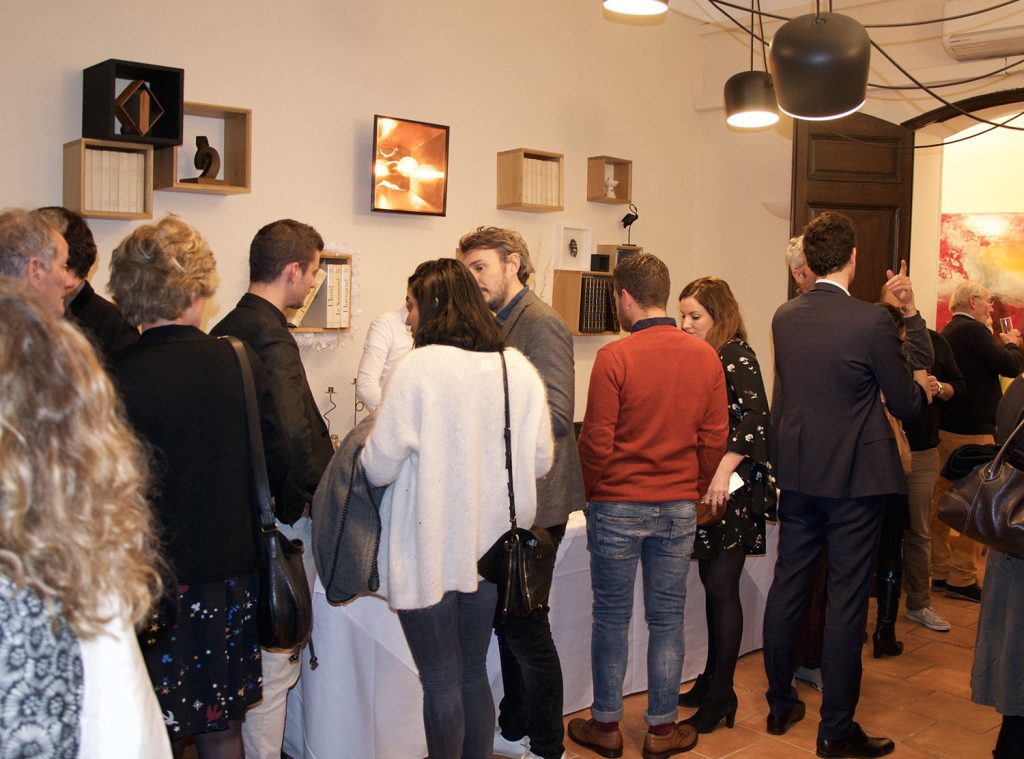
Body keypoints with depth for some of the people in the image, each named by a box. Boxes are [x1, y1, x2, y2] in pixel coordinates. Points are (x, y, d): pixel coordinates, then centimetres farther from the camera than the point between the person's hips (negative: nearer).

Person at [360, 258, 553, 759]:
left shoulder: (419, 368, -15)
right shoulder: (520, 369, 0)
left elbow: (379, 467, -13)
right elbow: (540, 462, 8)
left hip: (428, 555, -5)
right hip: (490, 549, 5)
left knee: (441, 681, 9)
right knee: (474, 672, 20)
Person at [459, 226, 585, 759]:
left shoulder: (541, 323, -14)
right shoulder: (500, 325, 15)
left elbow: (554, 415, -22)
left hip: (535, 501, -9)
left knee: (525, 625, 0)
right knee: (507, 617, 17)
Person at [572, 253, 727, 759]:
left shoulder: (614, 357, -14)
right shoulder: (705, 356, -1)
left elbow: (596, 441, -11)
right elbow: (715, 437, 2)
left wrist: (594, 495, 5)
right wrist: (693, 492, 14)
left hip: (618, 507, -3)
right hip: (679, 508, 3)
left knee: (612, 617, 9)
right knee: (667, 619, 12)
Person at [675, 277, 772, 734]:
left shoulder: (736, 355, -11)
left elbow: (757, 417, -23)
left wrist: (725, 470, -29)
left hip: (732, 490, -8)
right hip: (702, 490, 8)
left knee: (721, 586, -2)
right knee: (712, 583, 13)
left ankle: (721, 696, 8)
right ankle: (711, 680, 24)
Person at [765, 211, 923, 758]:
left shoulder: (784, 318, 0)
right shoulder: (872, 322, -16)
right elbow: (906, 405, -8)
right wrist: (922, 386, 16)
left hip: (796, 473, 5)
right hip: (855, 478, -5)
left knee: (787, 588, 14)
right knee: (846, 601, 3)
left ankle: (780, 706, 28)